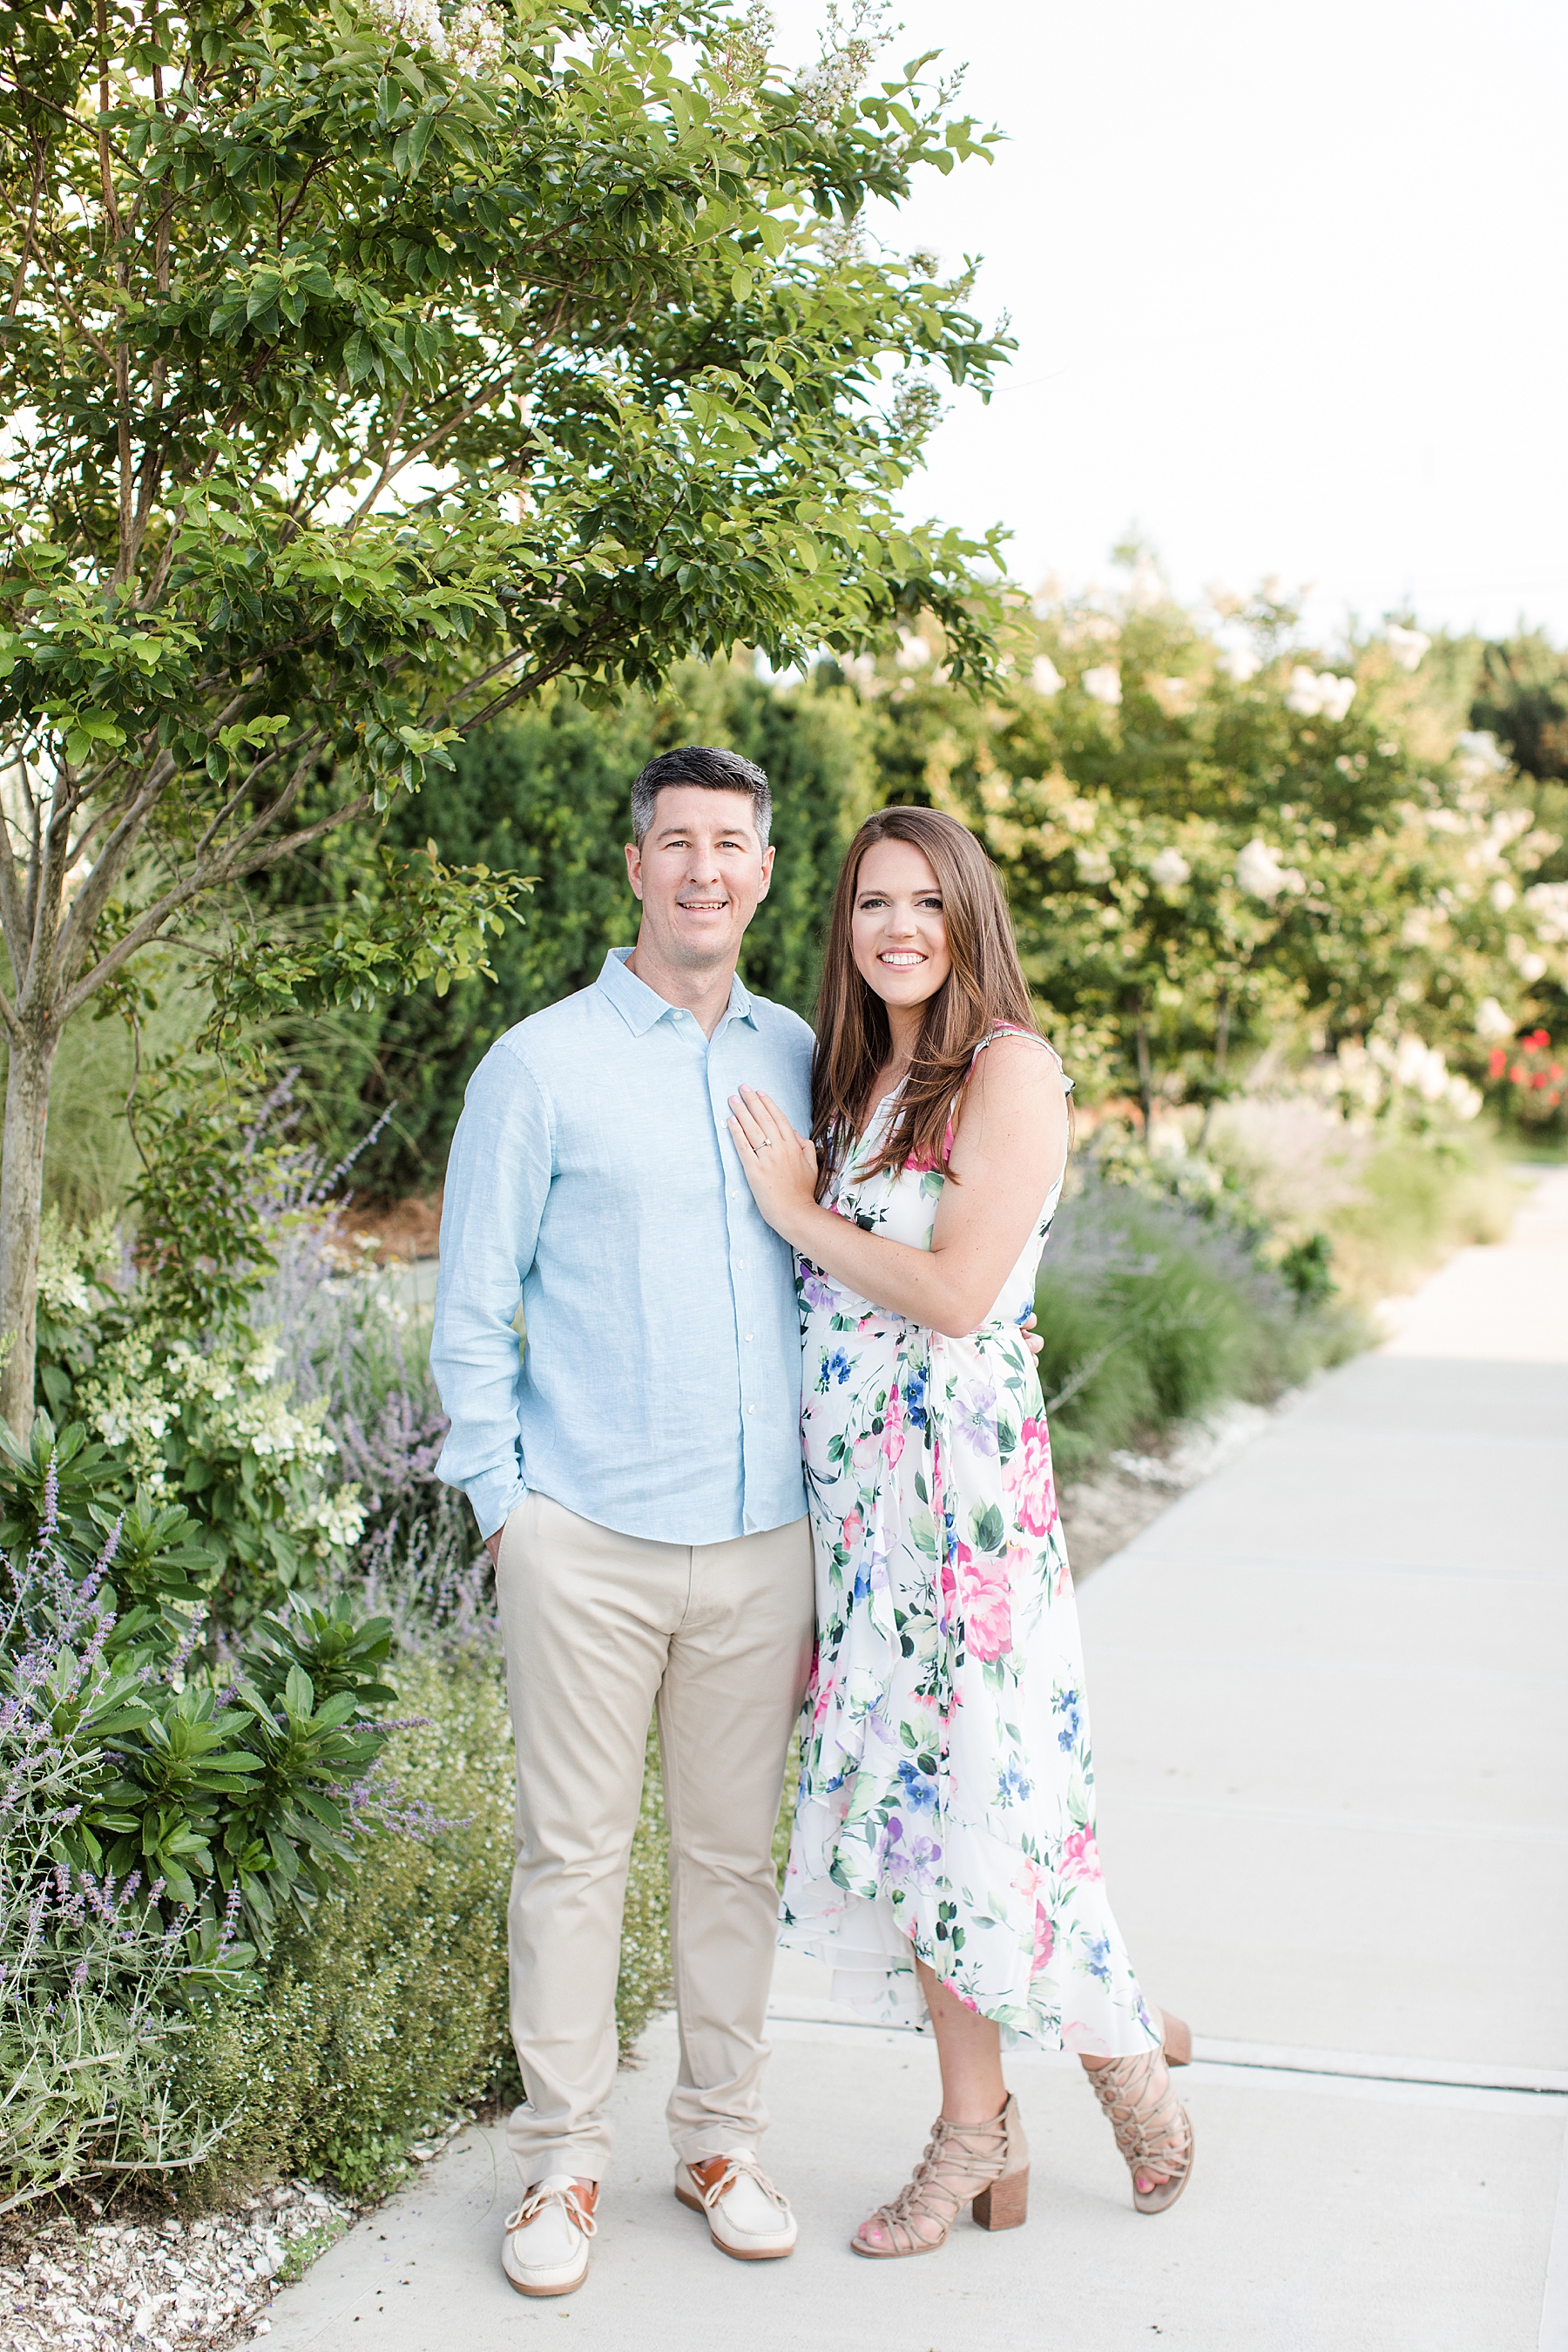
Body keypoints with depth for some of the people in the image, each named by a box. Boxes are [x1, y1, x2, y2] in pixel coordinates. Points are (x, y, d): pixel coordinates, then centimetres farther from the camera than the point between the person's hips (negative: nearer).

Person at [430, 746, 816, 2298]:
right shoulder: (541, 1066, -1)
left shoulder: (800, 1062, 10)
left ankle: (721, 2138, 26)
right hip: (587, 1535, -3)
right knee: (573, 1852, 4)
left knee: (733, 1849, 12)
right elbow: (472, 1307, 1)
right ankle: (560, 2159, 17)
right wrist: (504, 1497, -4)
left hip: (761, 1534, 3)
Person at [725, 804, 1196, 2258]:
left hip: (958, 1472, -7)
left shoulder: (1009, 1069, -8)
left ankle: (1127, 2051, 22)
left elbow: (957, 1292, -16)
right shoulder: (851, 1076, 14)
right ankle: (978, 2130, 20)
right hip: (847, 1484, 7)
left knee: (972, 1794, -3)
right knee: (898, 1801, 9)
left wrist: (797, 1210, -8)